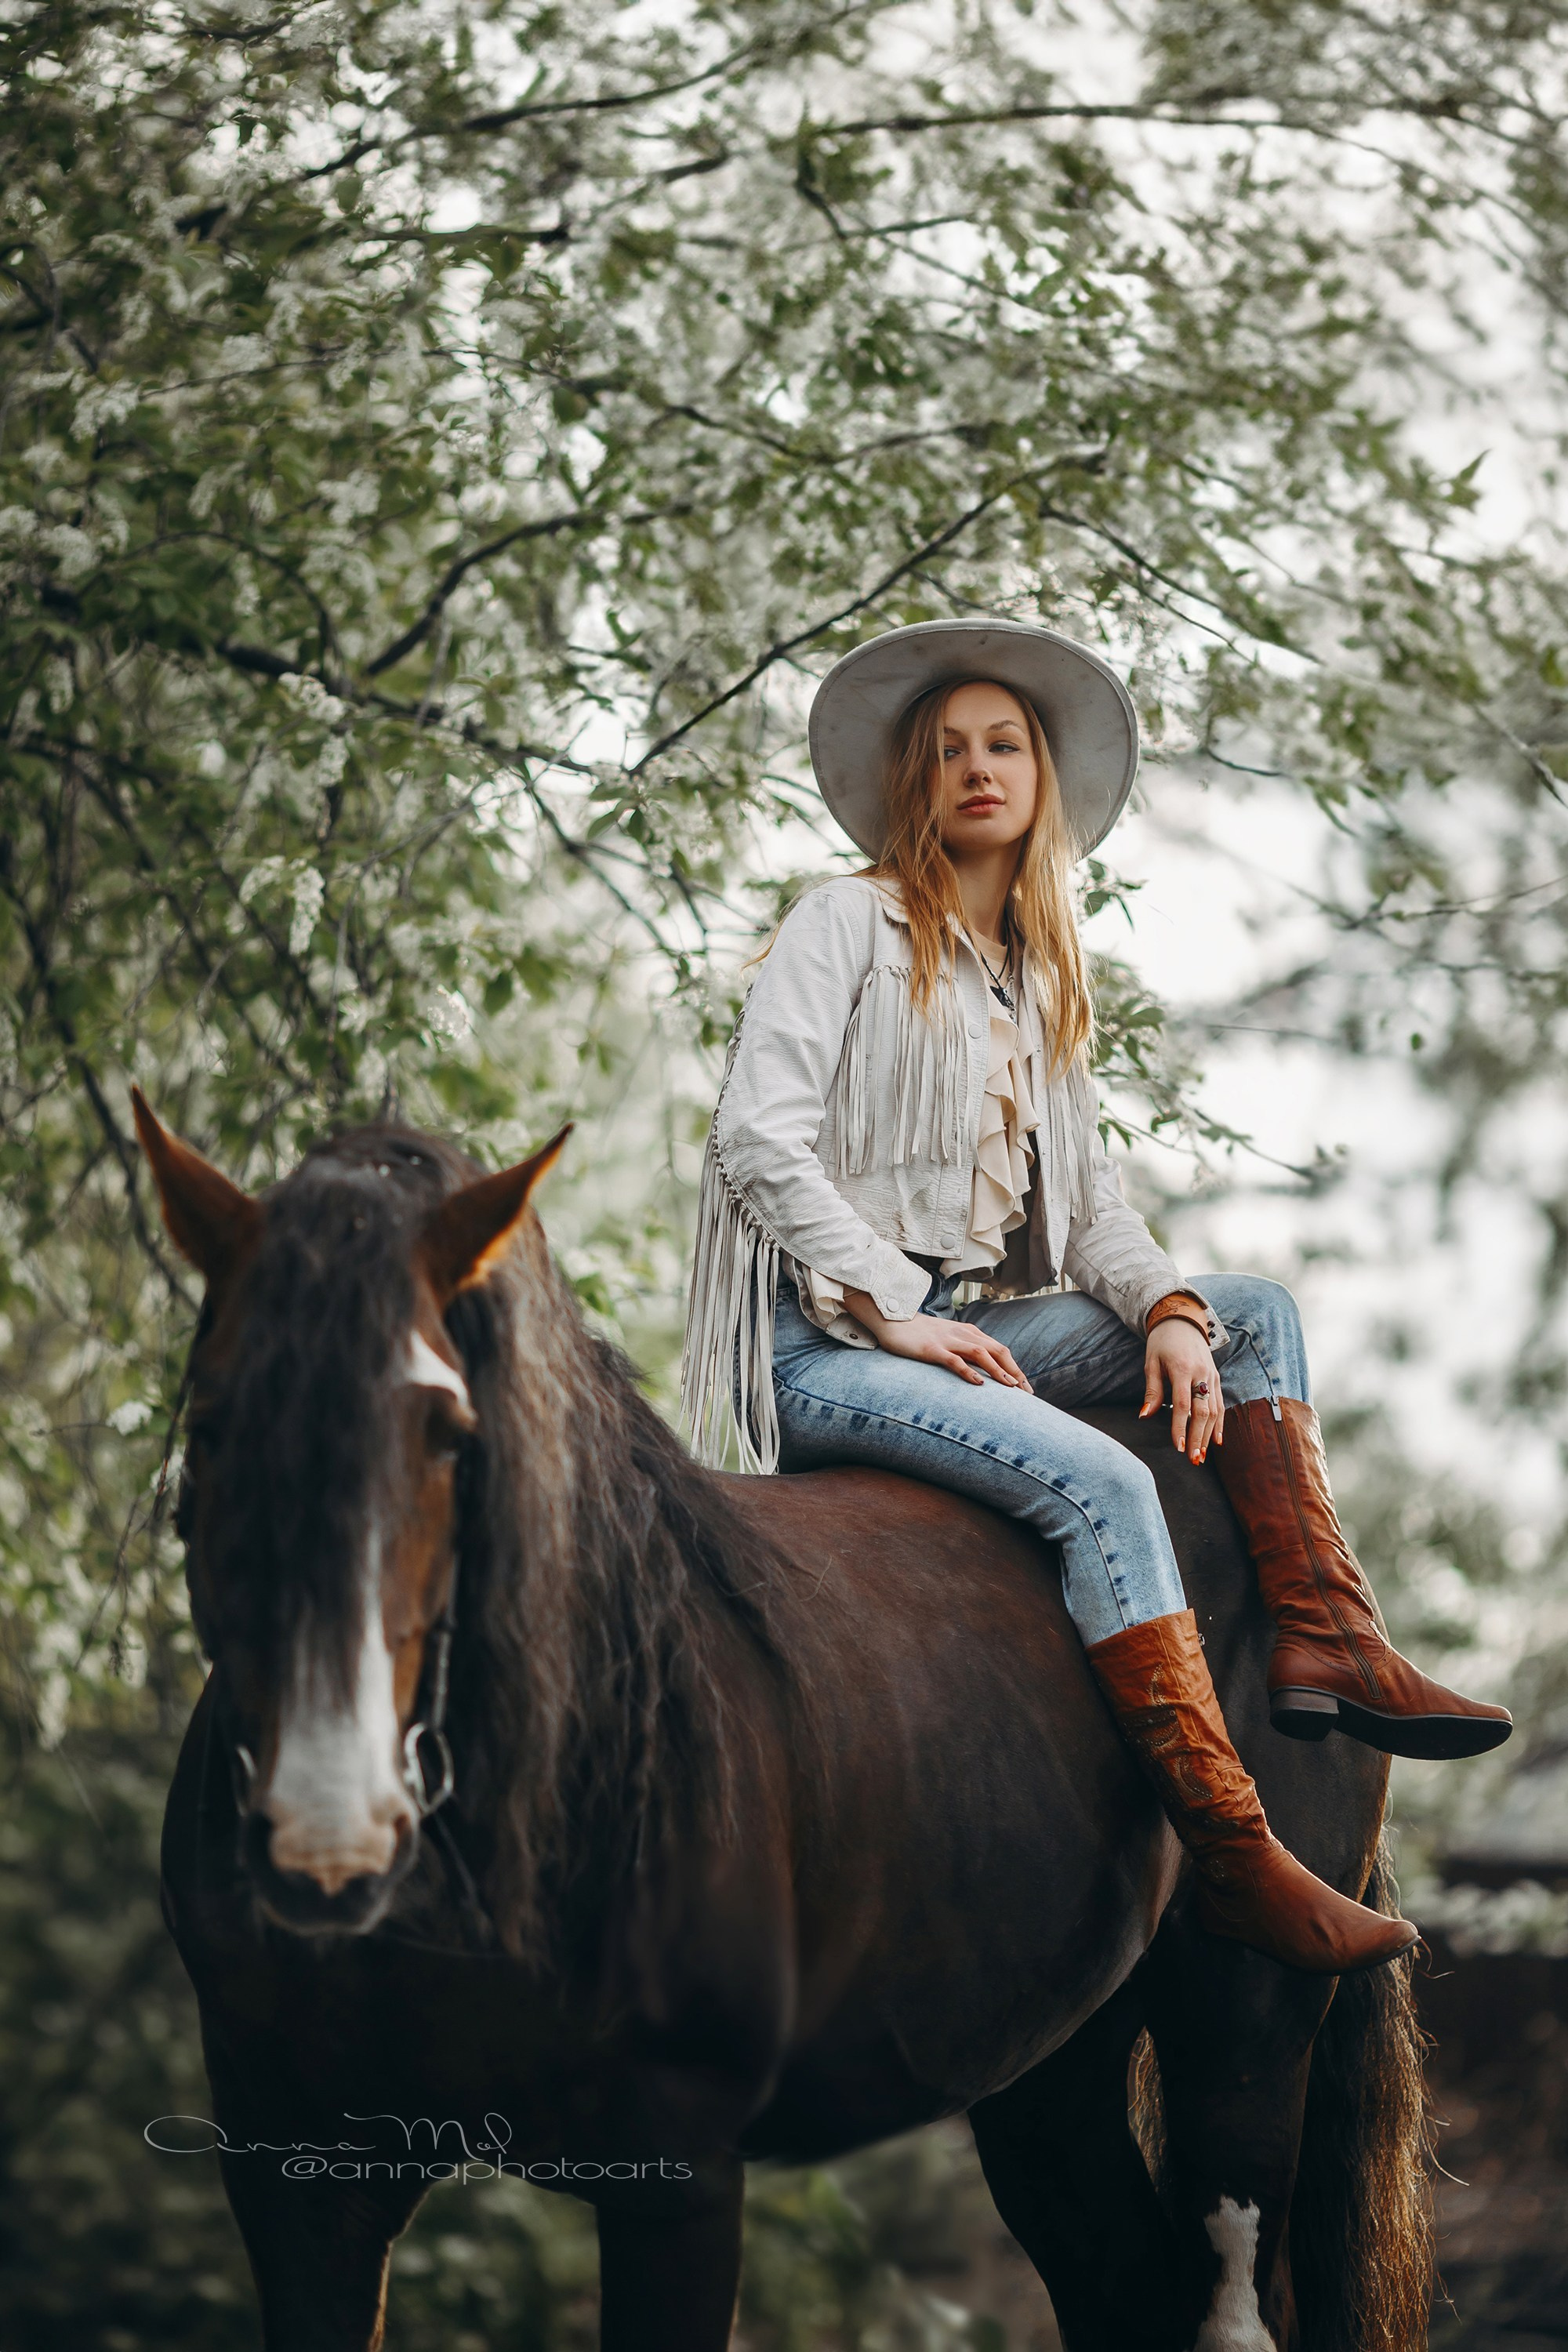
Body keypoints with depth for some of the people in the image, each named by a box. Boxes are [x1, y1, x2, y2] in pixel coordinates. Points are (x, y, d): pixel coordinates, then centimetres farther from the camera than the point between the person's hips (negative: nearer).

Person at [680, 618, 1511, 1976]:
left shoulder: (1046, 980, 20)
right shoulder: (848, 925, -1)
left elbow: (1087, 1191, 16)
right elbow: (759, 1140, -12)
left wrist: (1169, 1307, -5)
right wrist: (893, 1314, -17)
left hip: (981, 1327, 8)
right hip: (825, 1345, -8)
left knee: (1261, 1315, -1)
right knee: (1100, 1482, -29)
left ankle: (1329, 1646, -16)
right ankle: (1233, 1855, -33)